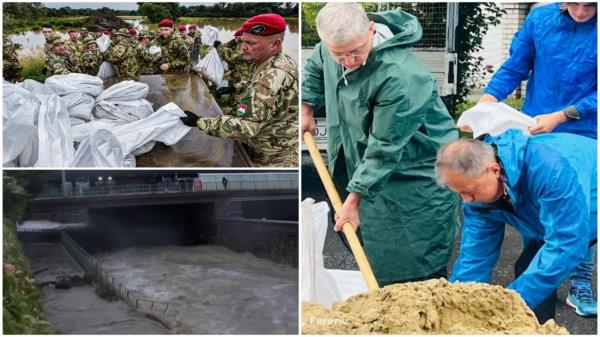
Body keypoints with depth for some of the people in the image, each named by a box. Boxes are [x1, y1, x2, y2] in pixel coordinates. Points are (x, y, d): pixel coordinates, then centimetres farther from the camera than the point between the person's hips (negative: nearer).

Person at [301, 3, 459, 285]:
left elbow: (384, 149, -28)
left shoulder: (399, 77, -34)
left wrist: (355, 198, -22)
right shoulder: (332, 46, -9)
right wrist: (307, 110, 16)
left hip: (415, 174, -7)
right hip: (361, 162, 8)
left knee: (416, 270, -5)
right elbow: (315, 68, 19)